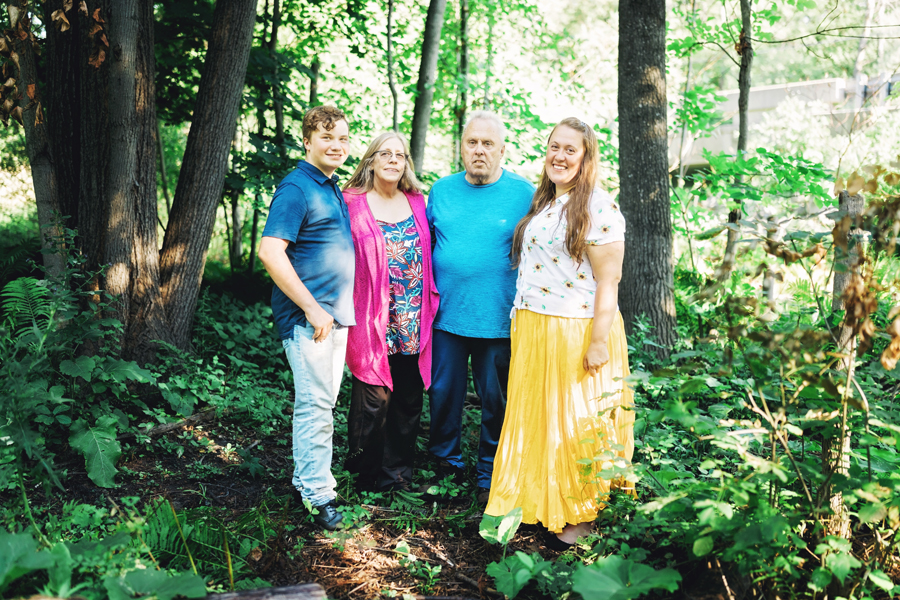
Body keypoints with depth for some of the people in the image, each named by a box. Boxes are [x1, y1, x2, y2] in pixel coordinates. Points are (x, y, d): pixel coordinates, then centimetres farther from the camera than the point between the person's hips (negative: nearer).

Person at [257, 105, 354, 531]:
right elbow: (270, 252, -21)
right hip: (307, 317, -9)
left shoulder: (333, 189, 16)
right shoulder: (296, 188, -11)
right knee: (315, 403, -5)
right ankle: (318, 494, 5)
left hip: (335, 314, 9)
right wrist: (312, 308, -20)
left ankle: (304, 481, 25)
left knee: (321, 401, 14)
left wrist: (337, 309, 15)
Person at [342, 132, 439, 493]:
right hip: (373, 320, -4)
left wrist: (431, 300, 12)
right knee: (374, 396, -3)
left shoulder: (416, 202, 12)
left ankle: (399, 472, 25)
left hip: (414, 321, 5)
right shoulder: (352, 202, -2)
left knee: (409, 397, 10)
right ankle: (368, 475, 15)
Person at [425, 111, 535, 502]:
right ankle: (445, 464, 31)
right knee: (443, 394, 11)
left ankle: (489, 476, 25)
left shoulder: (524, 194, -3)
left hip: (499, 320, -3)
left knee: (495, 400, 8)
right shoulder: (441, 190, 8)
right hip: (446, 315, 3)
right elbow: (425, 246, 17)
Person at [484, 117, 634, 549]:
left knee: (574, 423, 4)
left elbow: (608, 282, -14)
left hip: (576, 331, -7)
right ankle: (538, 501, 28)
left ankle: (580, 516, 19)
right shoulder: (541, 202, 13)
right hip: (532, 330, 7)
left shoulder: (598, 207, -11)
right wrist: (521, 325, 15)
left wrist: (599, 343, -18)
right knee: (533, 418, 12)